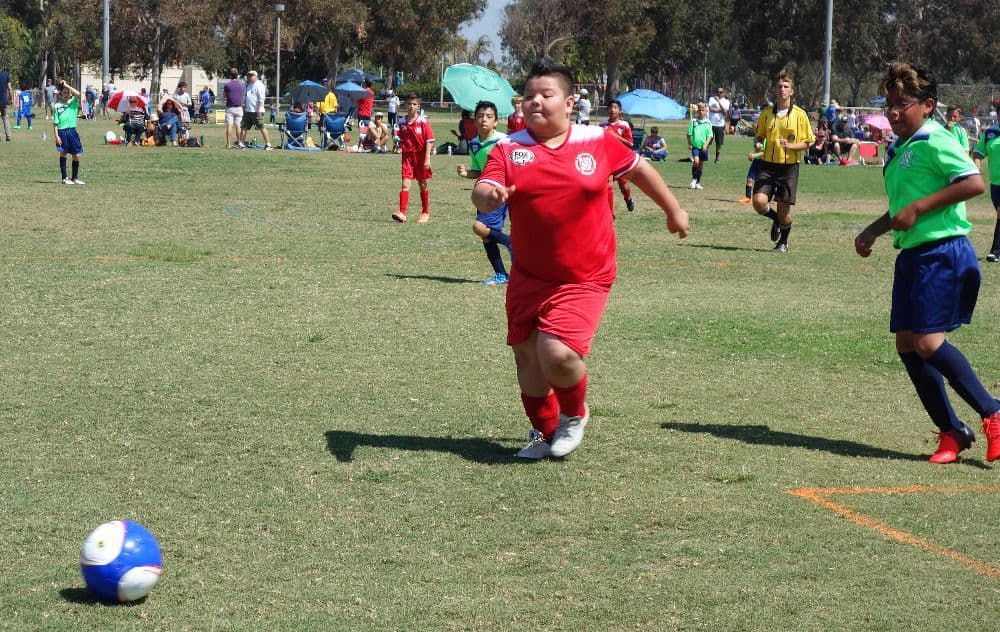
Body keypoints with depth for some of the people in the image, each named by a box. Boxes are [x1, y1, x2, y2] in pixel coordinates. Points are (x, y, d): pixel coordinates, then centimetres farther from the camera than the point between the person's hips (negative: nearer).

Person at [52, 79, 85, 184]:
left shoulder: (73, 102, 3)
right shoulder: (57, 106, -2)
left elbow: (78, 94, -19)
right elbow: (55, 123, -2)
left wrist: (66, 85, -15)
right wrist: (56, 136, -9)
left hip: (72, 131, 2)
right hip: (62, 132, -2)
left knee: (76, 155, 5)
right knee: (63, 154, 4)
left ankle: (75, 178, 17)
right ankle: (64, 178, 10)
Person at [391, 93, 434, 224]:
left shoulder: (423, 121, -6)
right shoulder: (401, 122, 4)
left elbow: (429, 140, -8)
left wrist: (427, 158, -13)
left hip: (421, 155, -2)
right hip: (407, 155, 2)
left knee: (422, 185, 9)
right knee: (405, 184, -9)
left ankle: (426, 213, 22)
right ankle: (402, 213, -16)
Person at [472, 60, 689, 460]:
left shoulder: (597, 142, -4)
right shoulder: (509, 149, -5)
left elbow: (638, 169, 12)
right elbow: (481, 194, -18)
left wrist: (673, 210, 23)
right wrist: (489, 195, -42)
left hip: (583, 280, -3)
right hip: (528, 277, 3)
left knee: (556, 353, -20)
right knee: (526, 357, 12)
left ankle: (575, 415, 13)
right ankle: (544, 431, 38)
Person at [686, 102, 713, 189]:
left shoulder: (708, 123, 1)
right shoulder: (693, 121, 0)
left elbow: (710, 135, -1)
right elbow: (689, 134, 5)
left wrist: (706, 145, -13)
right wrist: (689, 144, -1)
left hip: (703, 146, 1)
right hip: (695, 145, -1)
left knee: (701, 164, 8)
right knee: (696, 161, -19)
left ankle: (698, 182, 18)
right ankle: (694, 179, -2)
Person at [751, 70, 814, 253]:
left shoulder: (800, 114, -2)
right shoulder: (766, 113, 5)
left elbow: (807, 142, 1)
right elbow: (760, 135, 18)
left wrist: (790, 146, -17)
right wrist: (757, 144, -5)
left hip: (789, 167, -2)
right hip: (768, 165, 2)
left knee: (784, 208, 0)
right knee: (759, 202, -15)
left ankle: (783, 242, 25)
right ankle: (775, 219, 20)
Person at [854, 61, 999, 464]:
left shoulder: (935, 141, -11)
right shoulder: (898, 150, 17)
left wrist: (918, 208, -21)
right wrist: (872, 231, 20)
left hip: (943, 252, -9)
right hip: (912, 254, 9)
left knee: (927, 342, -15)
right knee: (906, 344, 4)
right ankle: (951, 431, 10)